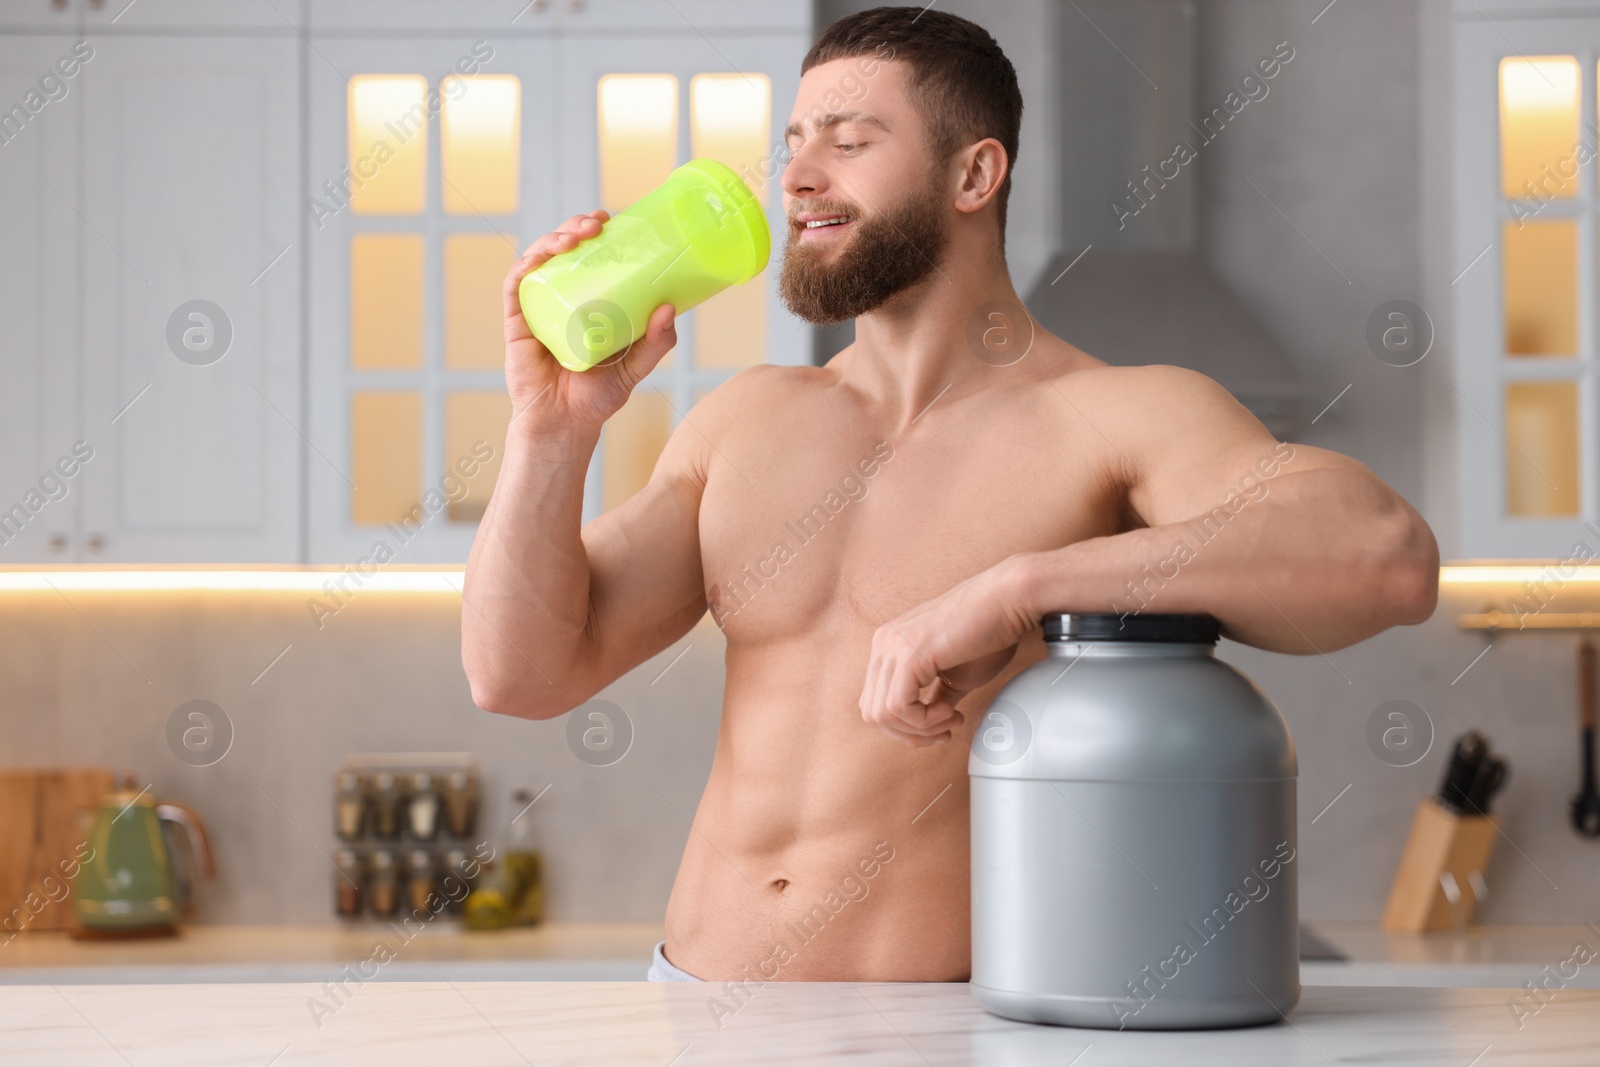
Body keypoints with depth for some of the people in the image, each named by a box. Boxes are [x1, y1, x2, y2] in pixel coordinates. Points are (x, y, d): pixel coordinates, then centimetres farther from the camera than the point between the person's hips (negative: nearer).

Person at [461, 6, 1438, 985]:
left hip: (939, 1038, -4)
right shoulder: (748, 422, 11)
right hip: (695, 982, 4)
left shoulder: (1116, 418, -8)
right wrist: (553, 426, -7)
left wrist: (1014, 589, -29)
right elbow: (521, 673, 9)